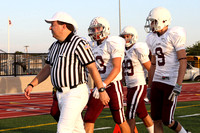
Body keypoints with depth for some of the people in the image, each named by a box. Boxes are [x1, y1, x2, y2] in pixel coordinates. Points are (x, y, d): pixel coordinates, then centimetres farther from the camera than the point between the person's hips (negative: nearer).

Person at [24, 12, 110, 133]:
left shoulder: (78, 43, -14)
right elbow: (47, 69, 20)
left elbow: (92, 68, -15)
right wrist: (31, 85, 12)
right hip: (61, 94, 9)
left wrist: (102, 91, -15)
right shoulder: (55, 46, 13)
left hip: (76, 94, -9)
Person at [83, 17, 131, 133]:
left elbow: (117, 68, -21)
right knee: (88, 119, -1)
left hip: (113, 86, -7)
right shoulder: (94, 46, 11)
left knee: (120, 120, 6)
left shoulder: (113, 44, -12)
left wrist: (103, 85, -29)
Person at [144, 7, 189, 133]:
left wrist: (178, 85, -24)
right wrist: (149, 87, 20)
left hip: (172, 82, -7)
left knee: (167, 120, -4)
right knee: (156, 120, 5)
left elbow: (183, 61, -17)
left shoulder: (174, 35, -11)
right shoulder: (153, 39, 12)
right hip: (157, 81, 8)